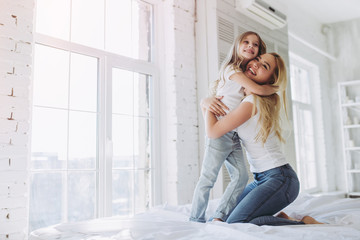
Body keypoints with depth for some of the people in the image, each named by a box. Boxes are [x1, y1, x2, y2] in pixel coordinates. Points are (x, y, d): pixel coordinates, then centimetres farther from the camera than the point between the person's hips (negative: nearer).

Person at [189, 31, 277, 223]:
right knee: (208, 177, -4)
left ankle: (219, 217, 5)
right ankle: (196, 219, 7)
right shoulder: (232, 69, -9)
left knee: (241, 175, 0)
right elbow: (258, 89, -18)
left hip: (234, 135, 8)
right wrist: (275, 88, 0)